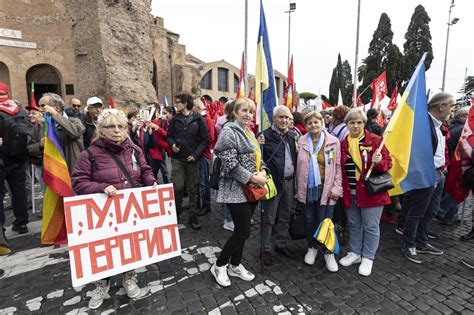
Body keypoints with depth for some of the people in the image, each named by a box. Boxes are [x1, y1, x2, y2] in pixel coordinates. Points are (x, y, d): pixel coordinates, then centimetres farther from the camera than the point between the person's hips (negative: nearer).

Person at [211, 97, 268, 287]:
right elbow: (230, 164, -21)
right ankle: (219, 266, 18)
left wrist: (263, 172, -2)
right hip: (236, 189, -8)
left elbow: (257, 158, 18)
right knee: (244, 231, -3)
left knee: (241, 229, 15)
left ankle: (235, 265, 33)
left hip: (251, 189, 8)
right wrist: (252, 178, -20)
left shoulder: (250, 133, 15)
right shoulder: (229, 132, -12)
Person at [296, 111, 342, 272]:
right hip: (308, 187, 2)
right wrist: (299, 186, 3)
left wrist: (337, 187, -6)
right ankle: (312, 248, 35)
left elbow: (337, 166, -2)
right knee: (309, 220, 14)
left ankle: (329, 253, 25)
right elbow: (299, 166, 6)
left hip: (326, 188, -2)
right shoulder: (302, 142, 2)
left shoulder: (333, 141, -2)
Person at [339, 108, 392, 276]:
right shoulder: (343, 144, 4)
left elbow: (388, 163, -5)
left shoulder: (375, 140, -6)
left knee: (371, 226, 7)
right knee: (353, 225, 17)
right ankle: (354, 253, 34)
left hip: (371, 191, -4)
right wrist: (341, 189, 3)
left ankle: (368, 258, 25)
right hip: (350, 193, 4)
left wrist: (379, 162, -27)